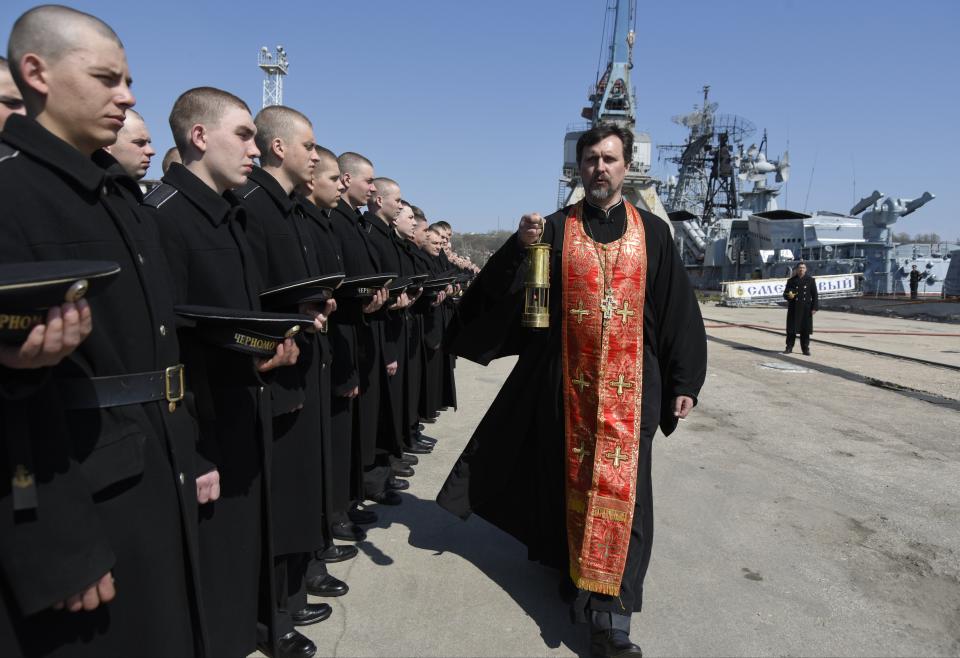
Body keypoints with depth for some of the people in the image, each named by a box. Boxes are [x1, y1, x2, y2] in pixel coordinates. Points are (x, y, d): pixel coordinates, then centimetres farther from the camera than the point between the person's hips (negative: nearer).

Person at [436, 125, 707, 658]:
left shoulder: (652, 232, 6)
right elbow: (505, 296, -3)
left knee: (619, 486, -3)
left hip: (630, 382, 0)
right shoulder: (554, 229, 4)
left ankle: (608, 614, 2)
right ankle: (574, 567, 35)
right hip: (567, 380, 1)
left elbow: (677, 311, 6)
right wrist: (520, 247, -22)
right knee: (572, 482, 11)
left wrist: (684, 383, 3)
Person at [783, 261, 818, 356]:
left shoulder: (810, 280, 5)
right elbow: (785, 294, 7)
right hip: (794, 308, 0)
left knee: (805, 329, 2)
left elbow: (814, 295, 4)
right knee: (791, 328, 1)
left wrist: (814, 307, -4)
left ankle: (805, 348, 12)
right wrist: (789, 296, -17)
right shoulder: (791, 280, 5)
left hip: (806, 309, 0)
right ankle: (789, 347, 10)